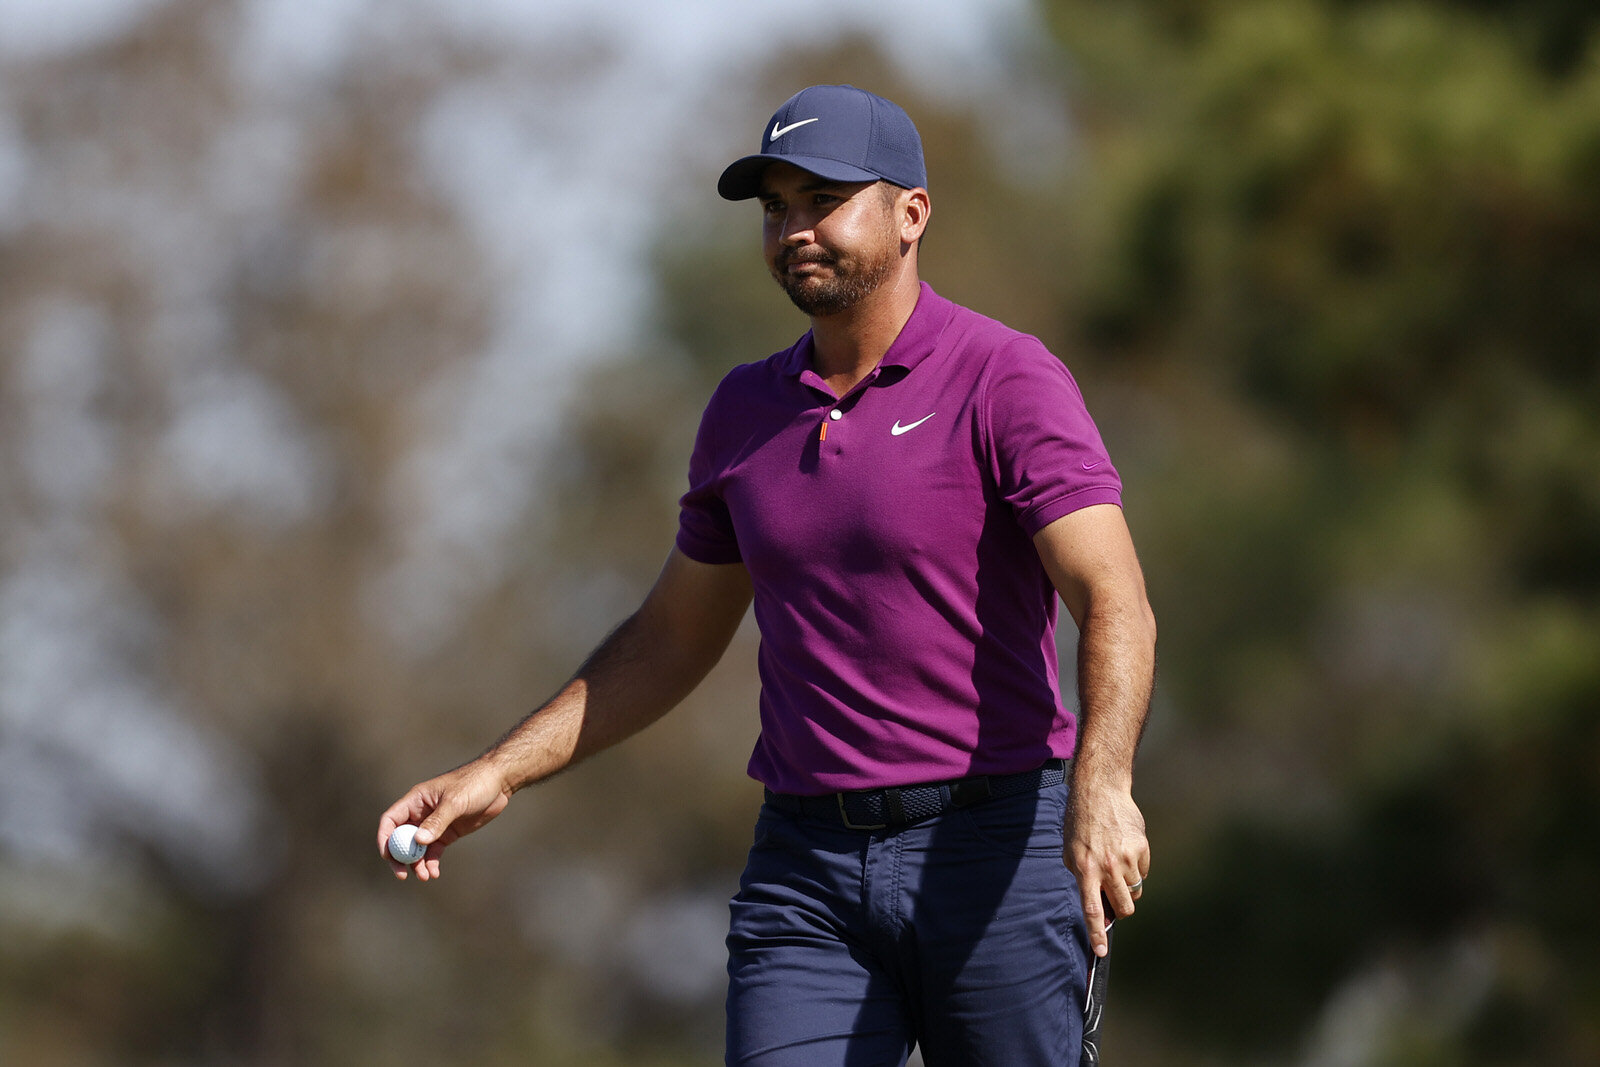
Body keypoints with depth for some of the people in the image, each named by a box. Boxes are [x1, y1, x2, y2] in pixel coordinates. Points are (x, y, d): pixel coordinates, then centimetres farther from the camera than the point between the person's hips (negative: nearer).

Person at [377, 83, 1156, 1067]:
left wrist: (1101, 783, -37)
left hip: (994, 851, -4)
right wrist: (497, 774, 16)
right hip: (807, 866, 5)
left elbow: (1115, 603, -19)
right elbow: (672, 640, 23)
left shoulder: (1006, 380, -7)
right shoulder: (746, 412, 12)